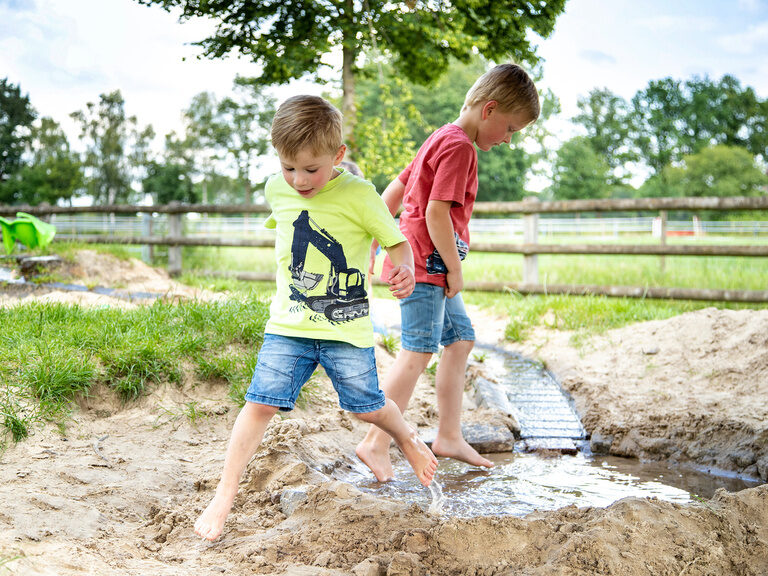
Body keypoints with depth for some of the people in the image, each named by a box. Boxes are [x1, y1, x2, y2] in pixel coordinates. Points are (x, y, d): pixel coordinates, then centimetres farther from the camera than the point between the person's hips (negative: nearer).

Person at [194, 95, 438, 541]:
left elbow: (397, 241, -6)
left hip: (347, 328, -2)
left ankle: (406, 437, 43)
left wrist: (405, 270, -26)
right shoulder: (277, 190, 0)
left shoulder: (358, 195, -14)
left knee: (368, 408, 8)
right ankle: (225, 497, 2)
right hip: (288, 325, 3)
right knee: (262, 402, -7)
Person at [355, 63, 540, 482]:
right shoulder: (459, 146, -13)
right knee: (418, 351, -11)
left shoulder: (441, 140, 19)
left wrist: (372, 242, 22)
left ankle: (449, 435, 20)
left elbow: (392, 192, 21)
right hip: (426, 263, -11)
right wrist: (455, 270, -14)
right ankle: (375, 444, -8)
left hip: (426, 264, 11)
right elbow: (436, 214, -22)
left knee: (461, 338, 15)